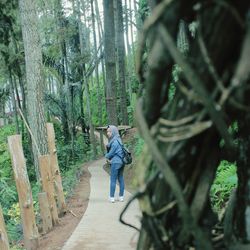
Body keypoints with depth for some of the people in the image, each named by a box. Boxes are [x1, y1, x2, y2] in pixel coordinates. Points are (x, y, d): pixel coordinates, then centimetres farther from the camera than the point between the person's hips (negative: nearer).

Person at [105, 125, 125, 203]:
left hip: (115, 162, -9)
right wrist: (109, 158, 1)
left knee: (113, 180, -3)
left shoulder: (115, 141, -17)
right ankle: (121, 196, 16)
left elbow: (111, 153, -13)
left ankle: (112, 197, 1)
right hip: (121, 162, 9)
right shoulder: (118, 140, 12)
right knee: (121, 179, 11)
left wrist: (106, 156, 7)